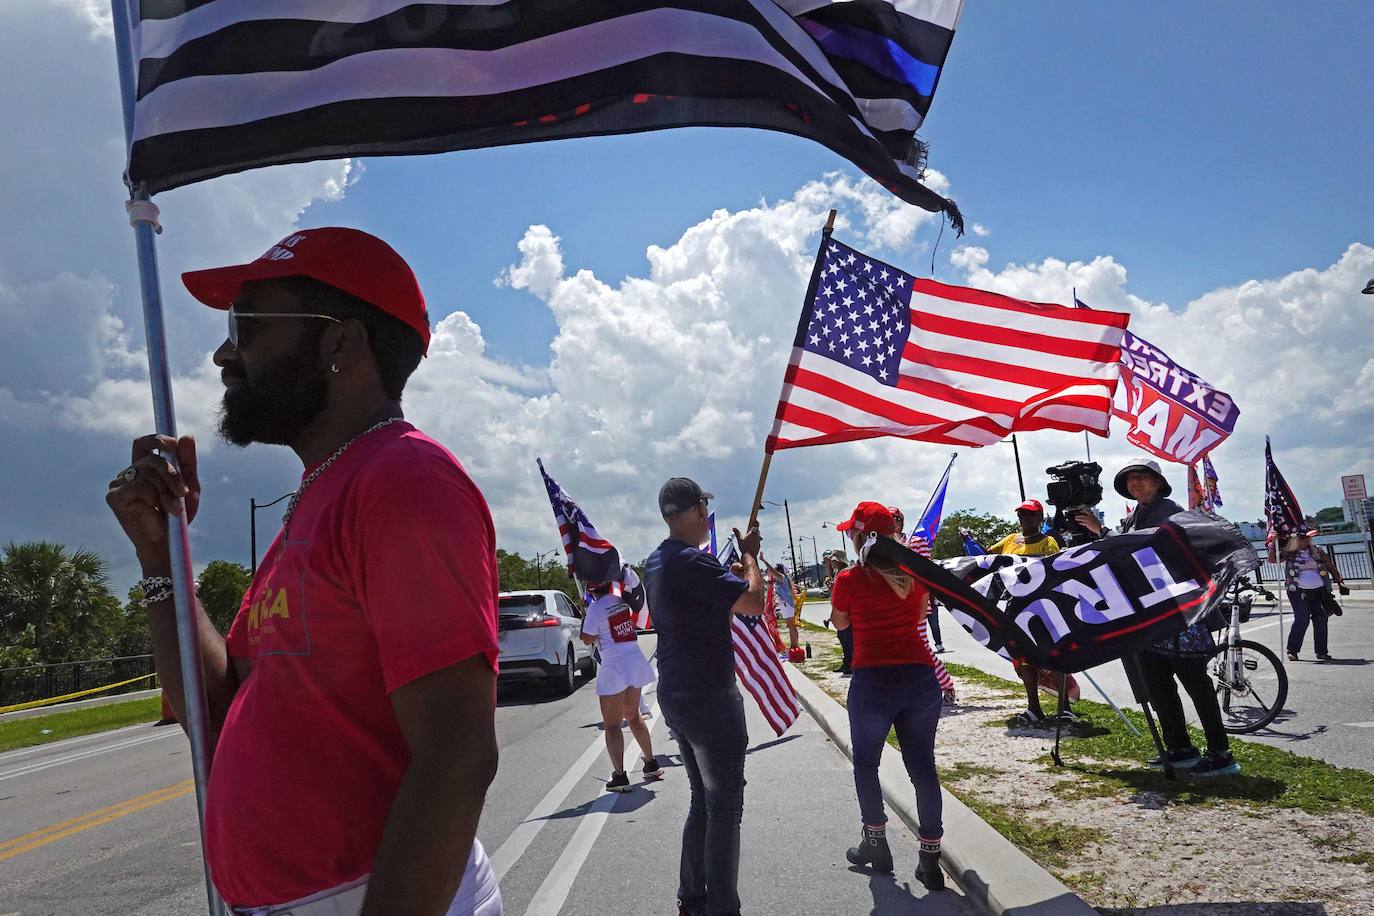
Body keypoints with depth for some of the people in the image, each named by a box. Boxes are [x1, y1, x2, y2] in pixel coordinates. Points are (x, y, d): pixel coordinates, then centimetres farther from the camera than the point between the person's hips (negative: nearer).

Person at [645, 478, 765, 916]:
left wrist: (736, 570, 18)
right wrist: (750, 556, -6)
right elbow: (753, 602, -22)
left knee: (703, 801, 19)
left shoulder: (656, 562, 10)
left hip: (677, 694, 10)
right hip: (708, 695, -10)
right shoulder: (692, 561, -21)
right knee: (724, 806, 0)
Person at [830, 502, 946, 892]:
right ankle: (930, 859, 9)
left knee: (865, 765, 17)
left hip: (873, 682, -4)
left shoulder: (850, 579, -7)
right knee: (922, 767, 8)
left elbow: (840, 624, 11)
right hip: (920, 676, 4)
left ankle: (876, 842, 25)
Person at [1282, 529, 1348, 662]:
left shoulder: (1317, 551, 10)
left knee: (1321, 620, 3)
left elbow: (1331, 567, 14)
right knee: (1302, 619, -13)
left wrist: (1340, 582, 6)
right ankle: (1292, 650, -3)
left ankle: (1321, 651, 13)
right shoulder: (1289, 553, 2)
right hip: (1299, 592, -4)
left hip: (1319, 591, 4)